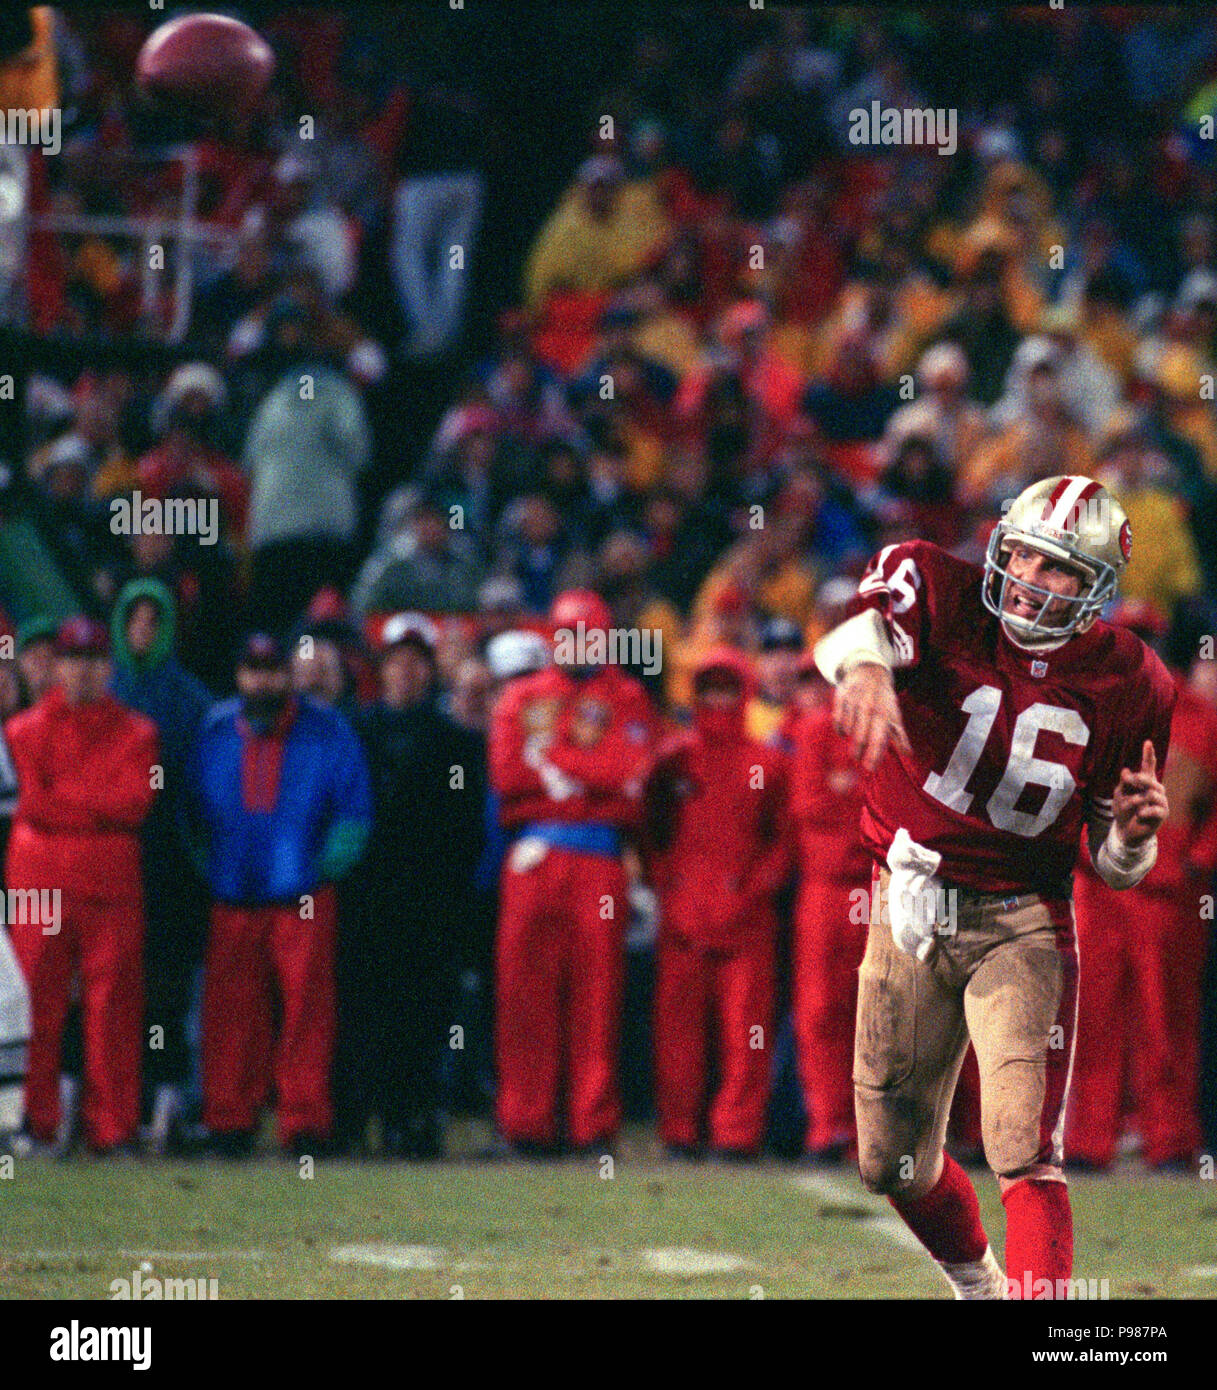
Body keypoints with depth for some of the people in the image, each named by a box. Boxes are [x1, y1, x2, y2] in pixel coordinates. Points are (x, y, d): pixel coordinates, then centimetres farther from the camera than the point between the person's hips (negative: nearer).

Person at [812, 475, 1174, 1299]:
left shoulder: (1130, 686, -3)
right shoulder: (941, 591, -9)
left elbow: (1114, 868, 8)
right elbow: (851, 633, -34)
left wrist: (1135, 834, -16)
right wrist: (866, 667, -57)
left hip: (1024, 926, -1)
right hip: (909, 915, 1)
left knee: (1027, 1156, -17)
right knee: (894, 1163, 13)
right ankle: (977, 1282, 42)